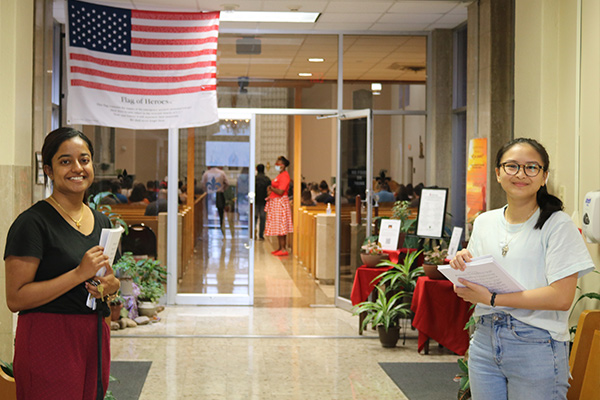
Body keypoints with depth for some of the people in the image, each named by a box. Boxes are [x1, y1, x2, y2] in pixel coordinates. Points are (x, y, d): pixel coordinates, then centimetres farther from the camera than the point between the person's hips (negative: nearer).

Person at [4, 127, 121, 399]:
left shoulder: (101, 221, 12)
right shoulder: (33, 222, -10)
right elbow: (15, 299, -16)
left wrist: (112, 285, 1)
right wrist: (79, 274, -20)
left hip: (95, 336, 7)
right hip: (48, 339, -7)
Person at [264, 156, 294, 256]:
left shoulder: (284, 176, -16)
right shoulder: (280, 175, 16)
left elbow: (280, 192, -23)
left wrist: (271, 188, -7)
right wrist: (270, 190, 1)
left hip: (280, 202, -10)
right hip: (275, 203, 10)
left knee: (280, 227, -9)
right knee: (278, 227, 12)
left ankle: (283, 249, -8)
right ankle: (280, 248, 16)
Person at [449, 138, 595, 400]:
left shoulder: (557, 225, -9)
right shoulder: (484, 222, 9)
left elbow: (561, 297, -17)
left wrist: (492, 298, -19)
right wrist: (461, 267, -9)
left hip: (536, 346, -5)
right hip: (485, 339, 5)